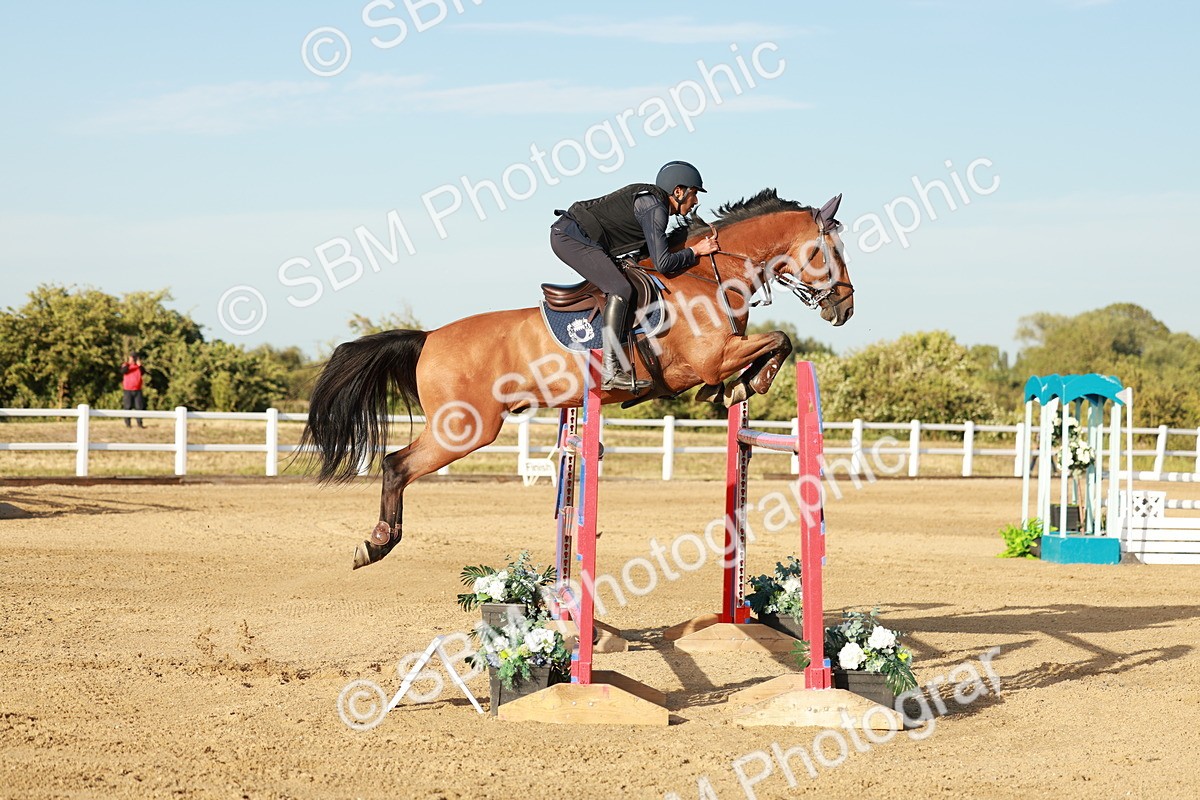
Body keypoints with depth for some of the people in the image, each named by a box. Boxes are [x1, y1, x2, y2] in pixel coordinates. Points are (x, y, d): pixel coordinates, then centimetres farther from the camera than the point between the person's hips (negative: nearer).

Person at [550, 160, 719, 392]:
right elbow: (662, 263, -19)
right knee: (620, 290, -20)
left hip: (566, 234, 11)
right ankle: (611, 371, -25)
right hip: (571, 236, -11)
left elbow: (648, 251, 22)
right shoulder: (654, 208, -15)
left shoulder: (650, 198, 15)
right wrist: (696, 252, -5)